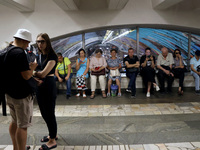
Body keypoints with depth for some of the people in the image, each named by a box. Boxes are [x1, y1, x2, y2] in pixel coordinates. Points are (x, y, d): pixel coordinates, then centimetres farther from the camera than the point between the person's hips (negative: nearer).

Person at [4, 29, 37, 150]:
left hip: (9, 93, 10)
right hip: (22, 95, -10)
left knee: (15, 122, 20)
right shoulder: (19, 53, -21)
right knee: (23, 126, -1)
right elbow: (26, 76, -24)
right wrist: (32, 67, -4)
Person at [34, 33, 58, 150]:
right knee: (44, 113, 18)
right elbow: (36, 71, 8)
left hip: (49, 86, -8)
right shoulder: (40, 56, 12)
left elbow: (43, 74, -20)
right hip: (40, 86, 8)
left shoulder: (52, 56, -13)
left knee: (49, 114, 1)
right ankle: (53, 134, 36)